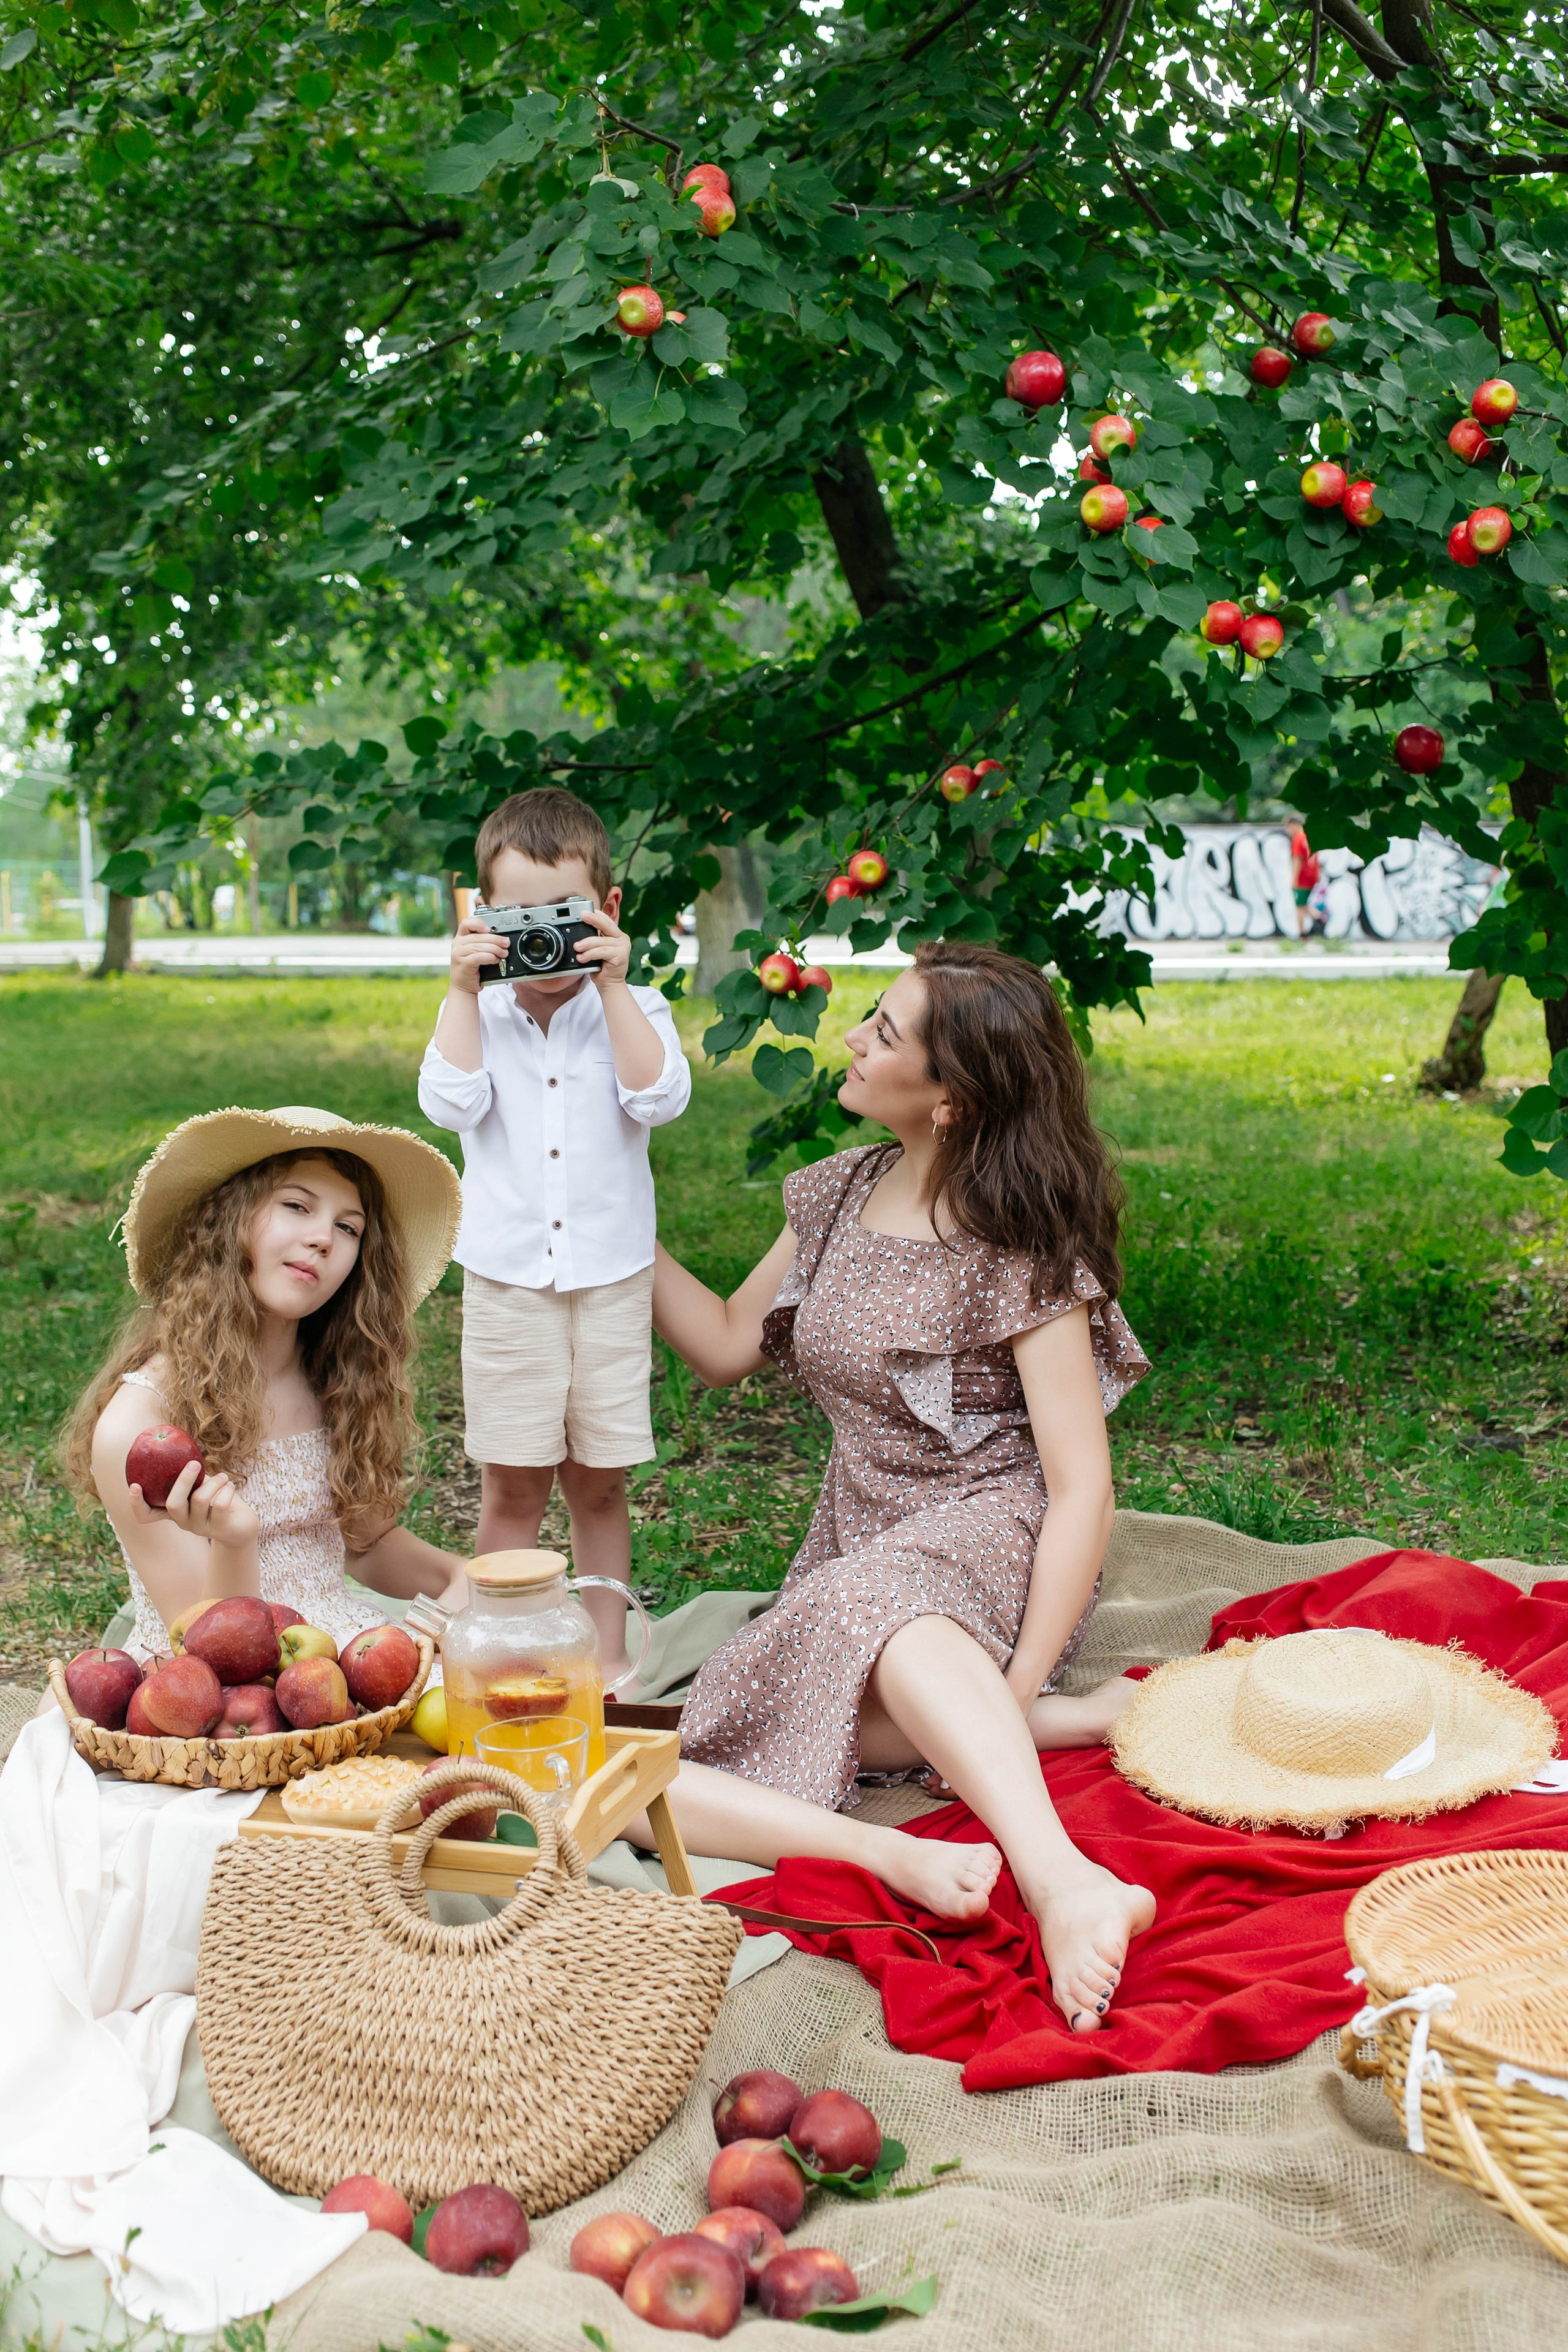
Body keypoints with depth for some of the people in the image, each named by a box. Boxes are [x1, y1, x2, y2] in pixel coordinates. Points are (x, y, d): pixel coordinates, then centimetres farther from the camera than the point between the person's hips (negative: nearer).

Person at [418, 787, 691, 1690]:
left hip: (612, 1282, 0)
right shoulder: (480, 1015, 4)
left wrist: (613, 984, -18)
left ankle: (607, 1651, 21)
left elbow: (660, 1097, -16)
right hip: (507, 1284, 0)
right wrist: (464, 990, -15)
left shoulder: (632, 1009, 2)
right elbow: (451, 1103, -12)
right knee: (512, 1482, 4)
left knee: (599, 1481, 8)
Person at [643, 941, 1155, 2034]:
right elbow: (727, 1347, 22)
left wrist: (1022, 1688, -27)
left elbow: (1082, 1490, -16)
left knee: (869, 1601, -45)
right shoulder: (839, 1195, 10)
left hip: (990, 1548, -6)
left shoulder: (1025, 1254, -10)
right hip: (853, 1566, 6)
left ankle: (1064, 1884, -62)